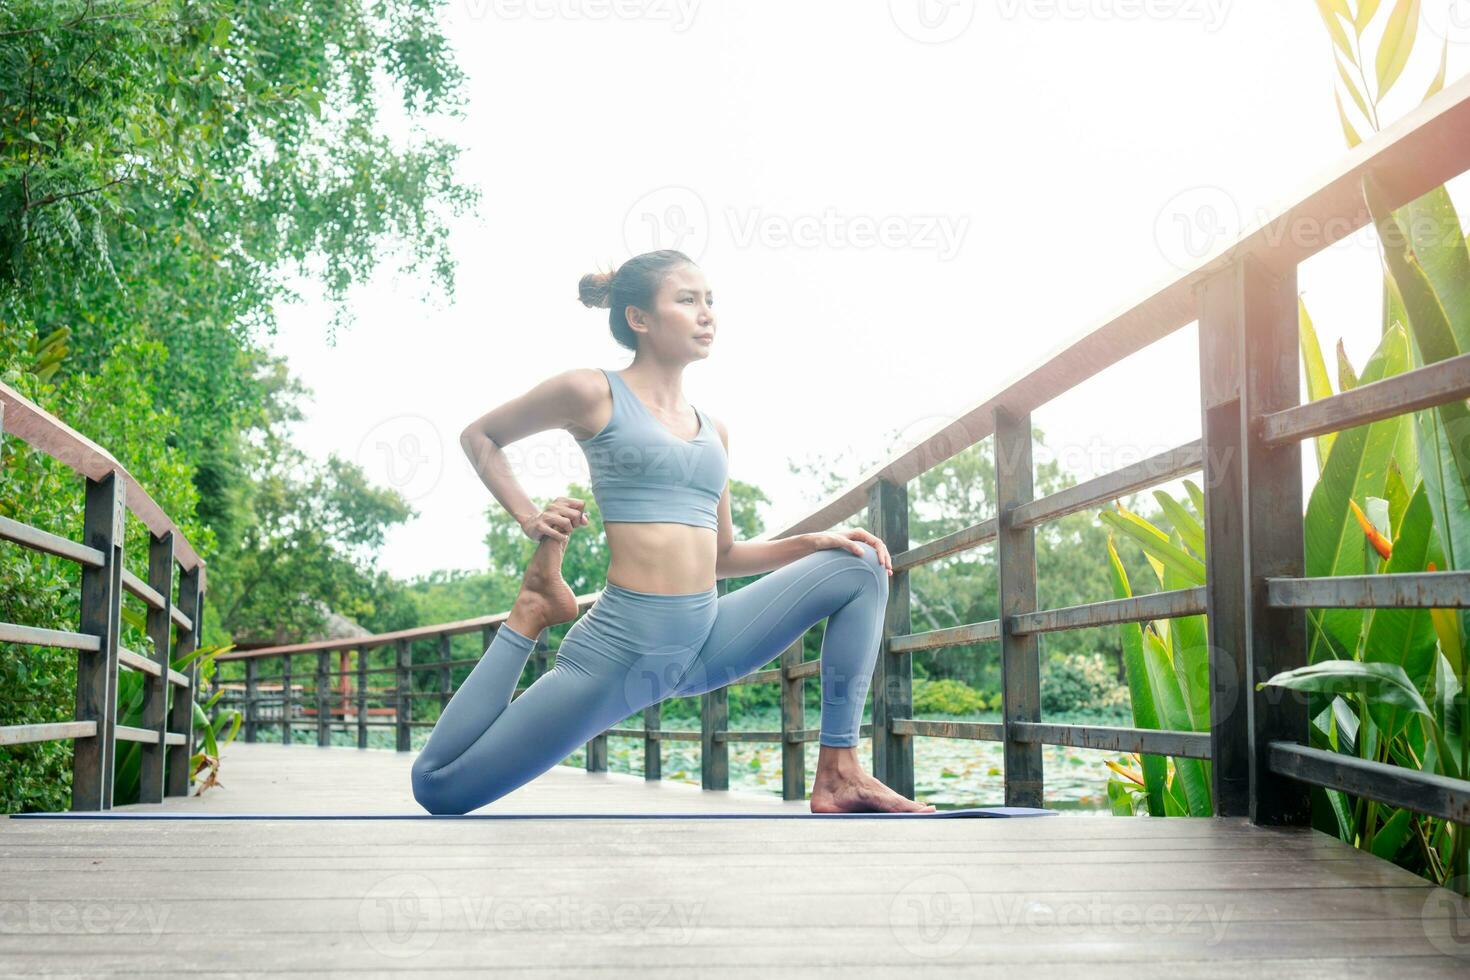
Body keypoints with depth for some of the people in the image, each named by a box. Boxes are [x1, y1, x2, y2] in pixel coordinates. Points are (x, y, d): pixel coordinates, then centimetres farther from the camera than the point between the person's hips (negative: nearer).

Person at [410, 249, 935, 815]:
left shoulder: (713, 430, 15)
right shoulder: (593, 393, -2)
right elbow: (479, 436, 11)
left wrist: (814, 542, 7)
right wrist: (529, 520, 0)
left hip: (708, 640, 6)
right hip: (621, 650, -6)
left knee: (860, 568, -1)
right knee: (439, 786, -11)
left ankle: (838, 773, -6)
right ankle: (531, 615, 11)